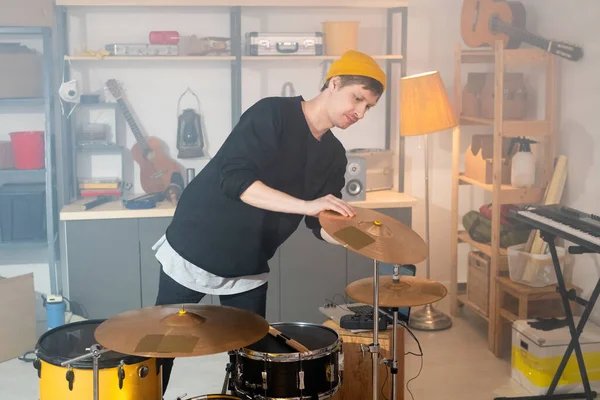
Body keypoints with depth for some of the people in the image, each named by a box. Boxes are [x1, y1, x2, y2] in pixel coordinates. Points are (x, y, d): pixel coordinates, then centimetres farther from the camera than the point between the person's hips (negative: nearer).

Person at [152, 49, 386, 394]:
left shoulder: (334, 156, 3)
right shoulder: (272, 113, -17)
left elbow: (324, 226, 1)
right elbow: (236, 179, -29)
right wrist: (306, 205, -37)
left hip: (249, 270, 6)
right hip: (193, 249, -5)